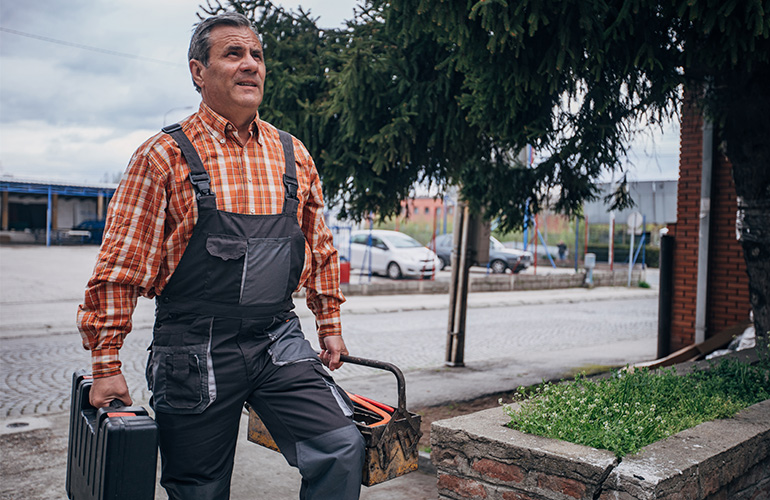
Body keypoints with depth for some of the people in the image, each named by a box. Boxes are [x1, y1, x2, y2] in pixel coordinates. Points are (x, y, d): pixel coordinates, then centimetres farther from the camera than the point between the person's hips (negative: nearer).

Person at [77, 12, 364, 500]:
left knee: (342, 447, -12)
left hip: (279, 343, 3)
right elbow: (120, 267, -4)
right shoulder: (165, 156, -4)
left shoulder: (293, 155, 8)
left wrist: (330, 325, 17)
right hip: (195, 350, -2)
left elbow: (321, 249, 17)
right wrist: (107, 363, -5)